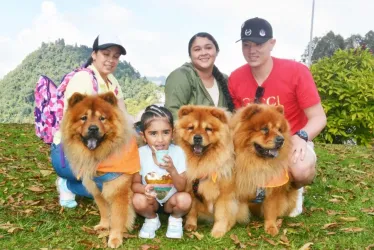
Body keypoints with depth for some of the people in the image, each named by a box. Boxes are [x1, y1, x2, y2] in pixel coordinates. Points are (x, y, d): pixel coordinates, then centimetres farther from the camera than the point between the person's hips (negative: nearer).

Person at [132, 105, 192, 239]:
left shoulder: (177, 152, -20)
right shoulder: (140, 153, -18)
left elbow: (181, 188, -17)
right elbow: (135, 184, -10)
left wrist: (172, 170, -37)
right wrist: (144, 189, -34)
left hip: (171, 200, 0)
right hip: (151, 200, 1)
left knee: (185, 199, -31)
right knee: (138, 200, -31)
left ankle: (175, 219, 5)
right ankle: (151, 219, 5)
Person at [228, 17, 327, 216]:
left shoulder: (296, 71, -17)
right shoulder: (235, 78, -6)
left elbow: (319, 117, -16)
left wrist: (301, 137, -36)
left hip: (292, 142, -3)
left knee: (302, 170, -37)